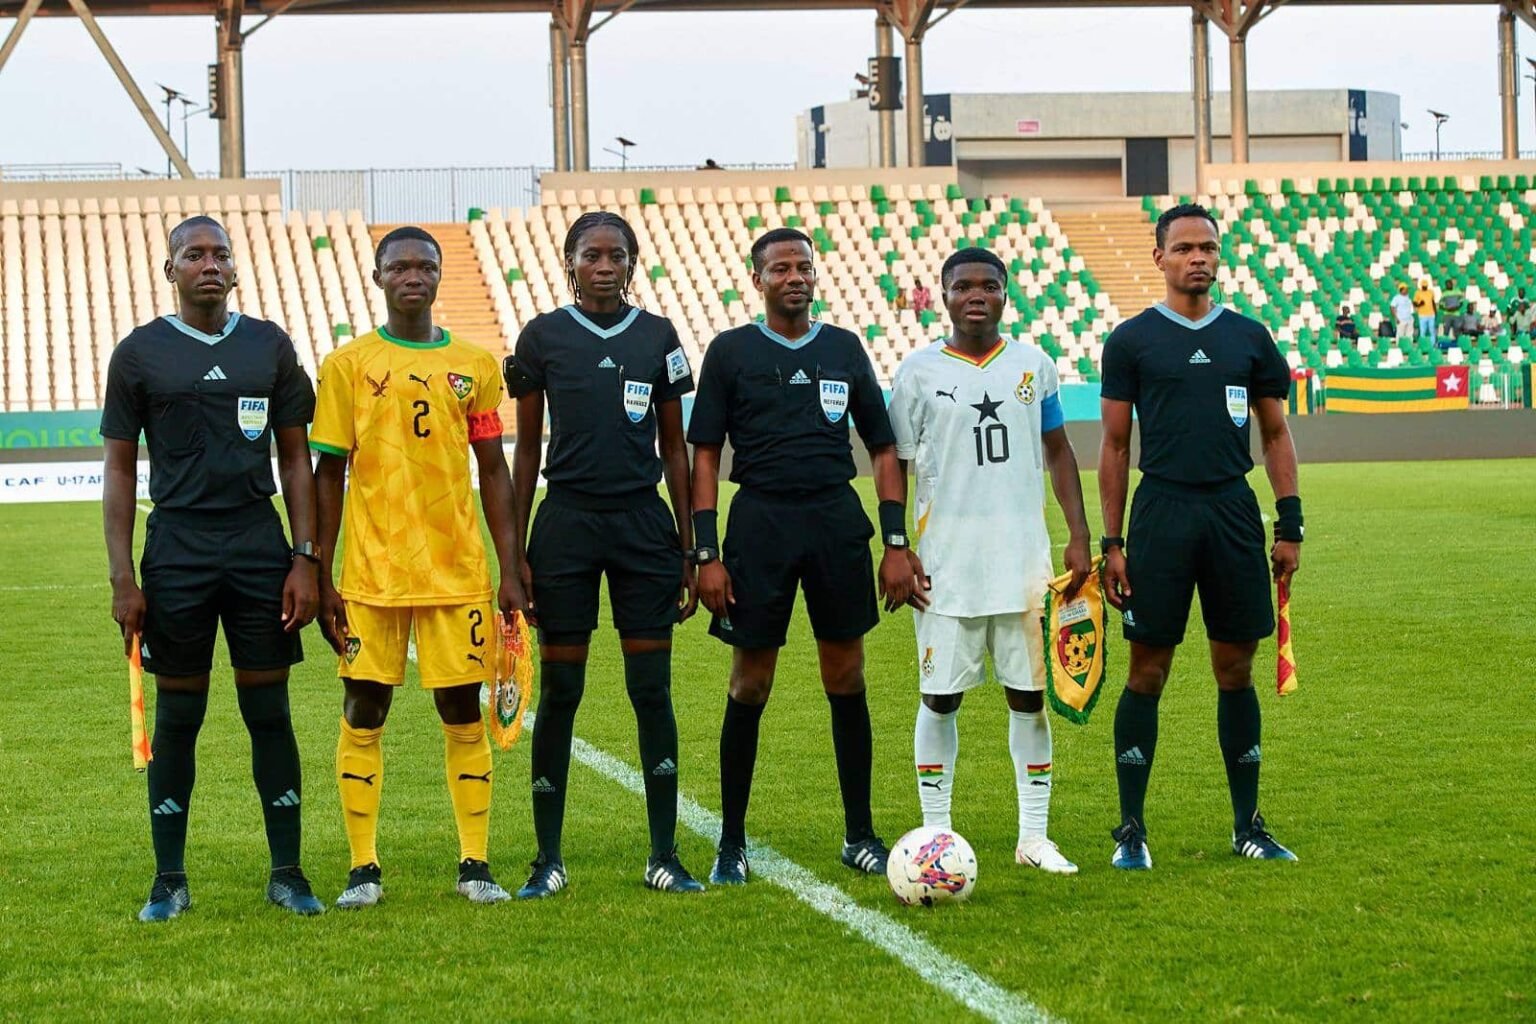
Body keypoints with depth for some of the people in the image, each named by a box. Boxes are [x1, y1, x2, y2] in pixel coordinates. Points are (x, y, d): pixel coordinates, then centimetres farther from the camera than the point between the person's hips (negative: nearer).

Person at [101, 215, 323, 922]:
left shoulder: (269, 346, 8)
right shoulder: (139, 353, 3)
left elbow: (296, 458, 10)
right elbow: (119, 471, 4)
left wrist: (305, 559, 1)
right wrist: (122, 578, -3)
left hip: (261, 548, 1)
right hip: (176, 551, -1)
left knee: (270, 711, 4)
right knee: (177, 716, 3)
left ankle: (287, 874, 11)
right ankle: (169, 881, 11)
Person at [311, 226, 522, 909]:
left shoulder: (474, 365, 7)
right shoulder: (347, 365, 2)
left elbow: (493, 472, 11)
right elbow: (328, 475, 3)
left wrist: (510, 569, 6)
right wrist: (320, 577, -1)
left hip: (458, 570, 1)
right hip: (370, 572, -1)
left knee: (463, 711, 4)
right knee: (364, 712, 1)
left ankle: (475, 865, 12)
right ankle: (364, 869, 9)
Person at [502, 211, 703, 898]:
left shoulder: (657, 337, 7)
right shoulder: (543, 337, 3)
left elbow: (675, 449, 10)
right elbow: (527, 451, 6)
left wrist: (689, 550, 7)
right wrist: (514, 553, 1)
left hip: (644, 527, 1)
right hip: (566, 525, -1)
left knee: (652, 688, 0)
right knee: (559, 691, 2)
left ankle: (664, 855, 8)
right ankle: (548, 860, 9)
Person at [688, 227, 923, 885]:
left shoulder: (844, 348, 10)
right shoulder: (731, 351, 3)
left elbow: (883, 448, 12)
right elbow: (705, 455, 2)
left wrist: (896, 542, 4)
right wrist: (707, 553, -6)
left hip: (837, 518, 2)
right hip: (761, 518, -2)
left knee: (846, 680, 5)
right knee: (750, 687, 2)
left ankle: (860, 836, 15)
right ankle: (731, 844, 12)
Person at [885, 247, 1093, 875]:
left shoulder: (1034, 366, 7)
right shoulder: (918, 372, 1)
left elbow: (1058, 452, 14)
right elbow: (893, 465, 4)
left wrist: (1079, 536, 6)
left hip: (1025, 560, 2)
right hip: (946, 563, -2)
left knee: (1030, 694, 5)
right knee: (941, 697, 2)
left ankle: (1034, 837, 13)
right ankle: (936, 836, 11)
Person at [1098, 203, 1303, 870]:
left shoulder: (1249, 337, 10)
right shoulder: (1131, 340, 3)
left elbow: (1276, 434, 14)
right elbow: (1114, 446, 4)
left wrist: (1290, 525, 6)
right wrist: (1110, 544, -1)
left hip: (1234, 512, 3)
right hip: (1162, 510, -2)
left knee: (1236, 669, 7)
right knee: (1148, 671, -1)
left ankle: (1248, 826, 16)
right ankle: (1131, 831, 6)